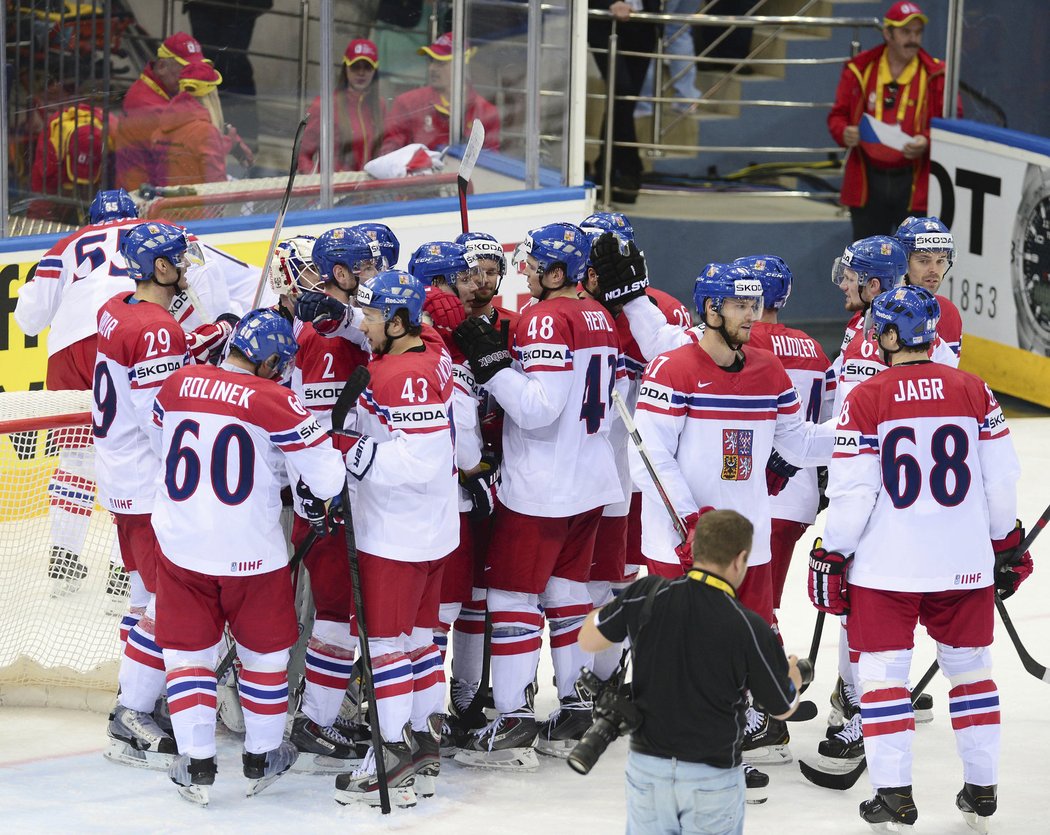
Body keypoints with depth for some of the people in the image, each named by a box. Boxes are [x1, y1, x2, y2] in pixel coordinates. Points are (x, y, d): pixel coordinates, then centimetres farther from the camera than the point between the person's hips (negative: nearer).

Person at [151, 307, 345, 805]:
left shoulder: (177, 385, 0)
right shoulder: (272, 401, -13)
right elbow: (326, 474, -12)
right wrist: (315, 495, 11)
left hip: (180, 542, 3)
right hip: (251, 552, -3)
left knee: (188, 649, 12)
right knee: (265, 650, 16)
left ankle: (196, 764, 8)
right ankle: (262, 758, 25)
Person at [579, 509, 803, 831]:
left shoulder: (645, 595, -13)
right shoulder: (749, 628, -19)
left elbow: (588, 639, 5)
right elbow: (784, 707, -2)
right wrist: (794, 673, 21)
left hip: (647, 767, 3)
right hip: (712, 779, -3)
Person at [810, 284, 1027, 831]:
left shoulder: (866, 399, -9)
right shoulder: (975, 393, 0)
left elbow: (850, 491, -10)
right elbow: (1002, 480, 4)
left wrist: (832, 556, 1)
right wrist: (1007, 546, 18)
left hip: (886, 563, -3)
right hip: (966, 561, 3)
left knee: (883, 670, 5)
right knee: (970, 665, 15)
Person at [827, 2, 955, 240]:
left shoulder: (936, 75, -3)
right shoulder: (859, 70, 2)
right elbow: (837, 116, 8)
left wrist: (927, 142, -21)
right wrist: (845, 133, -14)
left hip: (916, 183, -2)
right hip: (867, 181, 2)